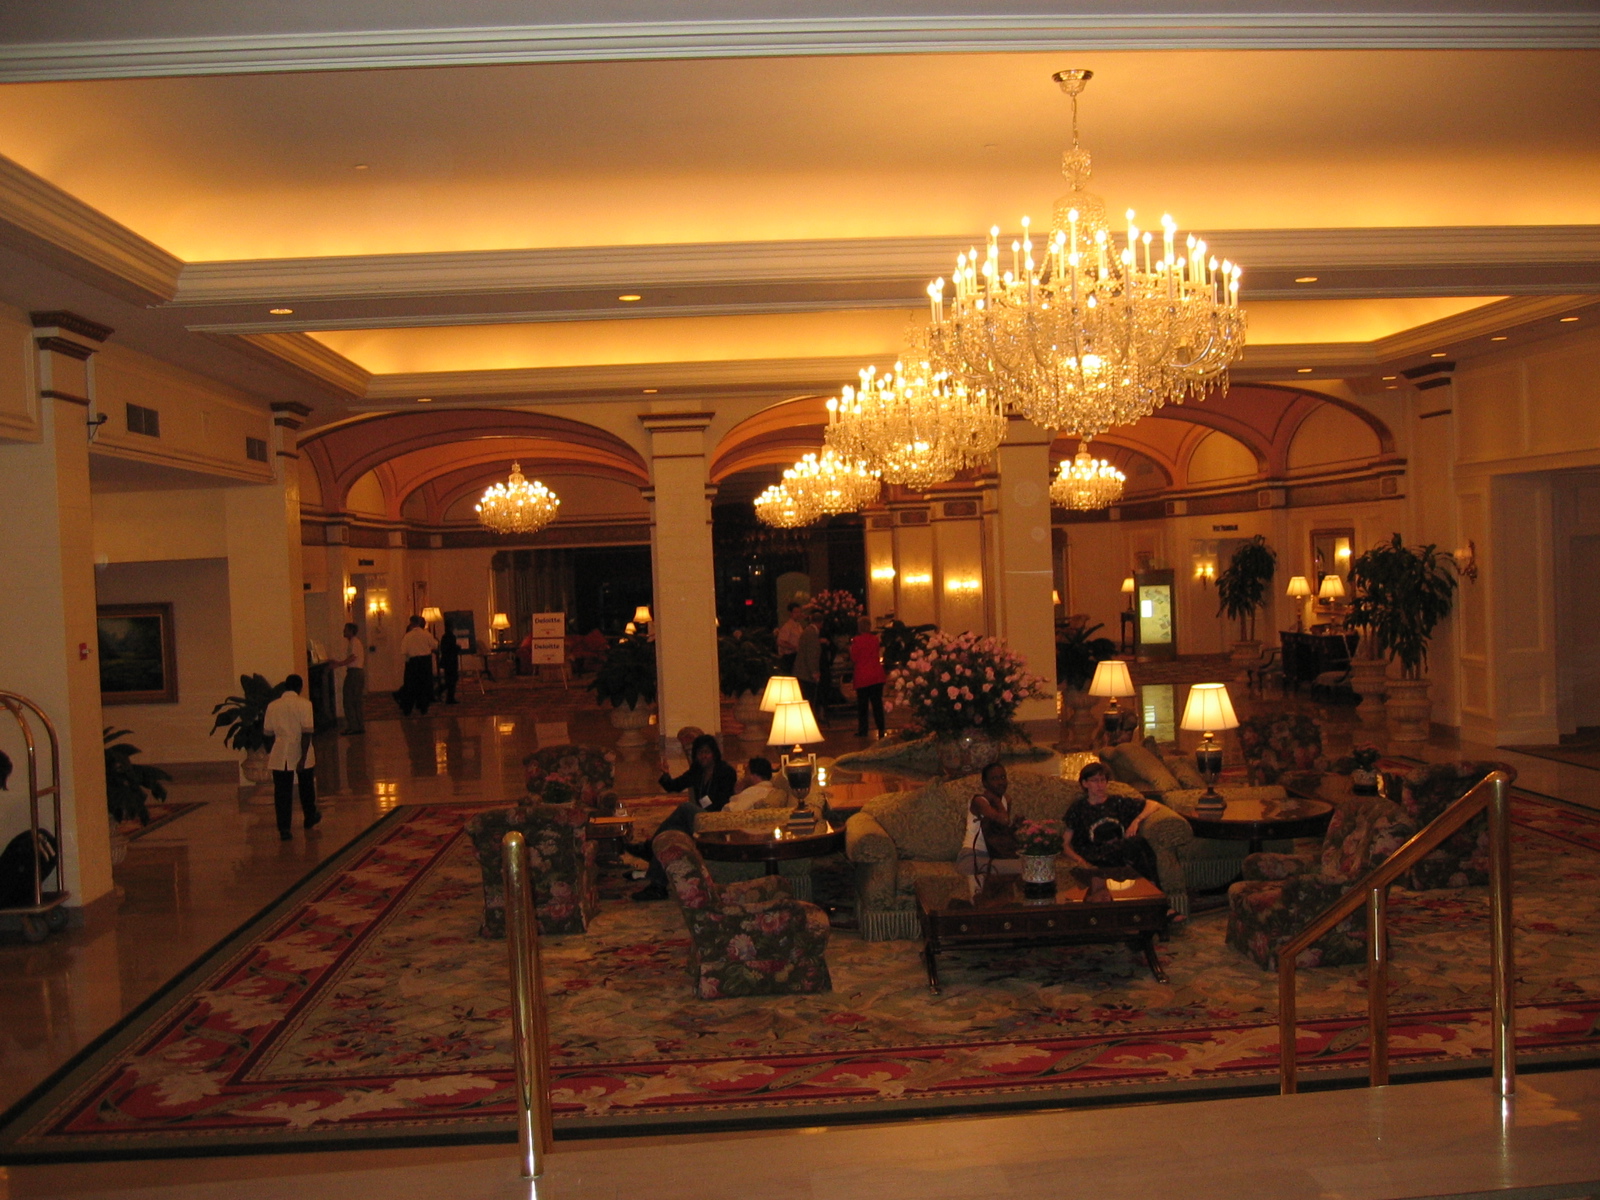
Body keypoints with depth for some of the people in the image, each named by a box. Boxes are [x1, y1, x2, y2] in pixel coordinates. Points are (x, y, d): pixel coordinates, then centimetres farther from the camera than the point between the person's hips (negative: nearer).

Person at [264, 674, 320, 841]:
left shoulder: (273, 706, 1)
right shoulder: (304, 704, -8)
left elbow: (268, 732, 5)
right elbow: (307, 732, -15)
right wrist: (303, 757, -15)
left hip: (280, 755, 1)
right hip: (300, 752, -1)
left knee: (282, 793, 4)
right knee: (306, 788, 20)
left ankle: (283, 829, -3)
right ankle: (310, 819, 38)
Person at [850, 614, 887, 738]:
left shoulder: (857, 640, -11)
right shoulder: (875, 639, 3)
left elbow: (854, 659, -7)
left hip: (862, 677, -3)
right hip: (877, 675, 4)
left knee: (862, 704, 5)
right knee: (877, 703, 6)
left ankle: (862, 730, 8)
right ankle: (881, 729, 3)